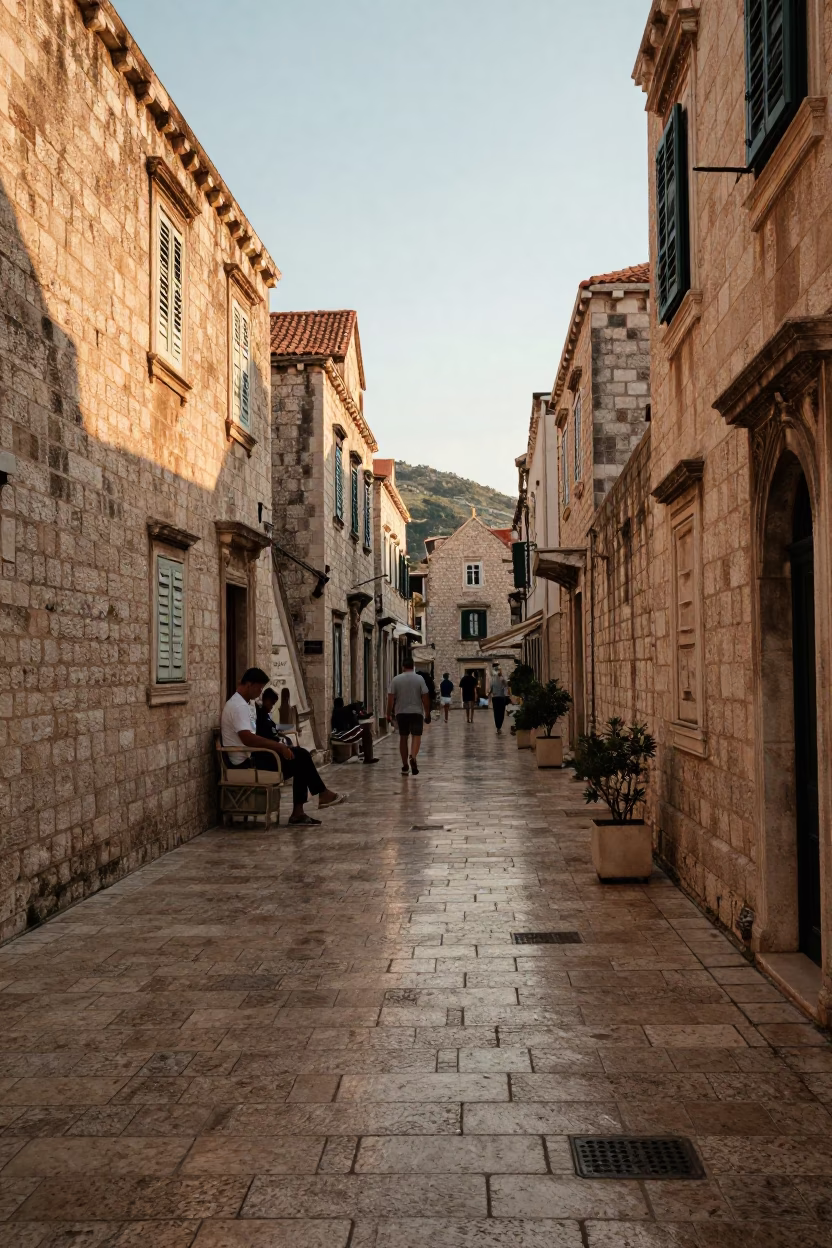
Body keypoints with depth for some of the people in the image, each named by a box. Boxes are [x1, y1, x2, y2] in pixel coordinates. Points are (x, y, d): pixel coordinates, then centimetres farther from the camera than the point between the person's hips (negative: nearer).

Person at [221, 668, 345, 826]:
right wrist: (279, 746, -23)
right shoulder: (238, 706, -18)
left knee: (300, 756, 5)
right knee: (300, 757, -11)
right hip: (246, 762, -10)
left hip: (252, 757, 10)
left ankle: (298, 812, 2)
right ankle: (323, 794, 5)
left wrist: (278, 746, 6)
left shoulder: (244, 704, 16)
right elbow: (248, 739, -29)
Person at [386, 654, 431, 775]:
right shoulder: (419, 679, -4)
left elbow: (391, 698, -3)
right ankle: (412, 756, -27)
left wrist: (389, 713, 6)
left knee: (403, 737, 10)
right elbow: (425, 697, -5)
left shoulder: (396, 680, -2)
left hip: (401, 713, 2)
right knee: (416, 736, 1)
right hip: (416, 712, -2)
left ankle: (404, 766, 13)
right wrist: (427, 713, 3)